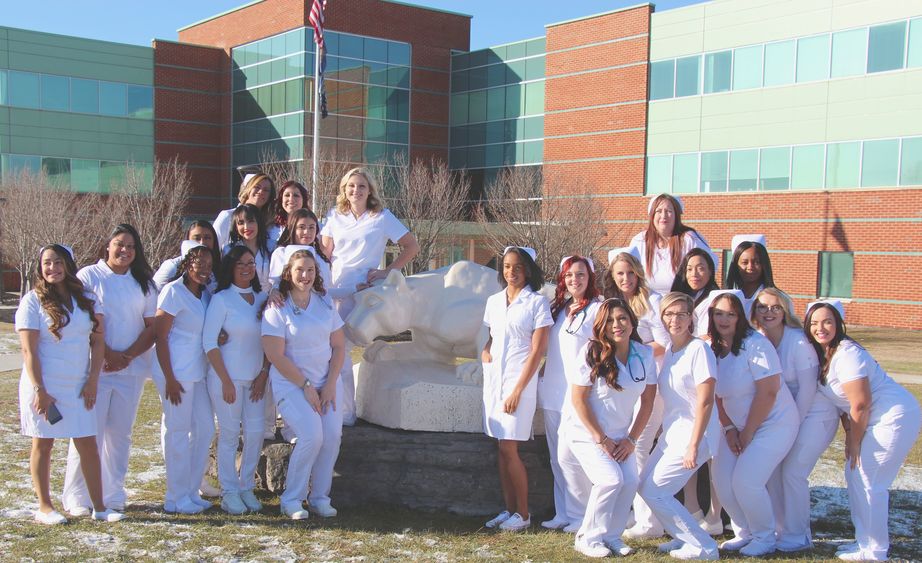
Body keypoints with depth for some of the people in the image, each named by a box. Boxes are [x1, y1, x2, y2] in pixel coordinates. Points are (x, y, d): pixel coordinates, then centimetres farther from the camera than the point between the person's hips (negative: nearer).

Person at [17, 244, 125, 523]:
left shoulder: (86, 299, 7)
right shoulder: (33, 301, -4)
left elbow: (98, 341, 7)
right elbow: (29, 351, -9)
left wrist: (93, 380, -2)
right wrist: (39, 390, -15)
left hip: (78, 386, 3)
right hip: (44, 387, -3)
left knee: (88, 445, 3)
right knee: (43, 445, 6)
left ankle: (99, 507, 8)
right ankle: (45, 507, 16)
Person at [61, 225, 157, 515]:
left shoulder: (144, 282, 10)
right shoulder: (89, 276, 0)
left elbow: (152, 326, 5)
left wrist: (127, 356, -9)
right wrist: (108, 354, -14)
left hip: (131, 370, 4)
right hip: (94, 369, -3)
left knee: (119, 434, 8)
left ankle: (113, 495, 16)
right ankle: (77, 497, 5)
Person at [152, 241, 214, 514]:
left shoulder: (205, 294, 11)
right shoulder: (174, 291, -11)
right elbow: (160, 337, -13)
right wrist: (170, 379, -15)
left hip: (198, 372, 8)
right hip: (176, 372, -8)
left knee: (205, 428, 10)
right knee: (178, 431, -1)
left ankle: (191, 491, 22)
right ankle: (177, 498, 9)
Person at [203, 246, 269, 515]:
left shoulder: (262, 298, 9)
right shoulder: (221, 299, -6)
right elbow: (209, 342, -9)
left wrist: (264, 374, 2)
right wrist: (226, 381, -12)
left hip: (255, 378, 5)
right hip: (227, 377, -4)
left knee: (256, 432, 3)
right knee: (229, 434, 1)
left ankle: (246, 487, 19)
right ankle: (229, 493, 12)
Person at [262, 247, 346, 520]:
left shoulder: (325, 303, 6)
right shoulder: (277, 308, -8)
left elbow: (339, 345, 7)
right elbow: (276, 356, -12)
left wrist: (330, 385, -4)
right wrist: (306, 386, -12)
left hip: (327, 382, 5)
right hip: (290, 383, -4)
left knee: (332, 436, -12)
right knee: (312, 435, -20)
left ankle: (320, 497, 4)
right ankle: (291, 499, -3)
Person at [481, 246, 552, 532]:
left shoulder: (537, 302, -5)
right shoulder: (494, 301, 12)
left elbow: (537, 350, -9)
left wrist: (518, 390, -14)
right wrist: (485, 351, 1)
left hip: (519, 381, -5)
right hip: (494, 380, 6)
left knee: (508, 449, -8)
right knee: (502, 449, 7)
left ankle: (523, 513, 4)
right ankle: (509, 509, 15)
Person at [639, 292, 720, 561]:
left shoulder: (699, 349, -17)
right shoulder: (669, 349, 8)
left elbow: (705, 402, -20)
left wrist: (693, 446, -21)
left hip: (693, 433, -9)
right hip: (672, 431, 9)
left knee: (654, 492, -9)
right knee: (644, 485, 9)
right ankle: (685, 537, 21)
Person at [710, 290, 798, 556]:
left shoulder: (755, 344, -19)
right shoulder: (713, 349, 0)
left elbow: (767, 392, -22)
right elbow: (717, 395, 8)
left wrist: (748, 433, -15)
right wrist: (729, 429, -3)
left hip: (774, 423, -7)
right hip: (738, 426, 7)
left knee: (746, 481, -15)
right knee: (722, 480, -1)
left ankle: (765, 538, 9)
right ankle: (744, 533, 21)